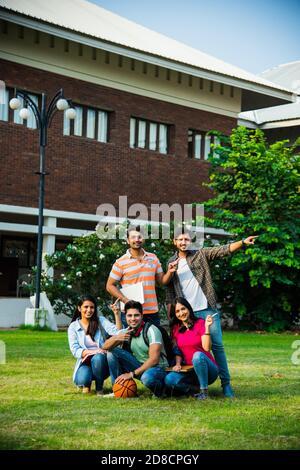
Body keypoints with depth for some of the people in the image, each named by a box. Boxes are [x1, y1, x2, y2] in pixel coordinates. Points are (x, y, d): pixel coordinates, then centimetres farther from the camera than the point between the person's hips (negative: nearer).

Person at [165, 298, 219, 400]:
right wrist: (178, 364, -6)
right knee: (169, 380, -27)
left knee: (198, 355, -38)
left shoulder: (200, 323, -5)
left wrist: (207, 327, -23)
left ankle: (204, 391, -21)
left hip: (207, 368, -3)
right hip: (188, 370, 3)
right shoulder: (176, 328, 8)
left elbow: (206, 348, -16)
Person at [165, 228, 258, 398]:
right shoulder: (171, 263, 11)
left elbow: (224, 250, -9)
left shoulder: (201, 254, 4)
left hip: (208, 310, -2)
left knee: (217, 345, -4)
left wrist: (243, 242, -25)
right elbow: (169, 293, 13)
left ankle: (226, 383, 0)